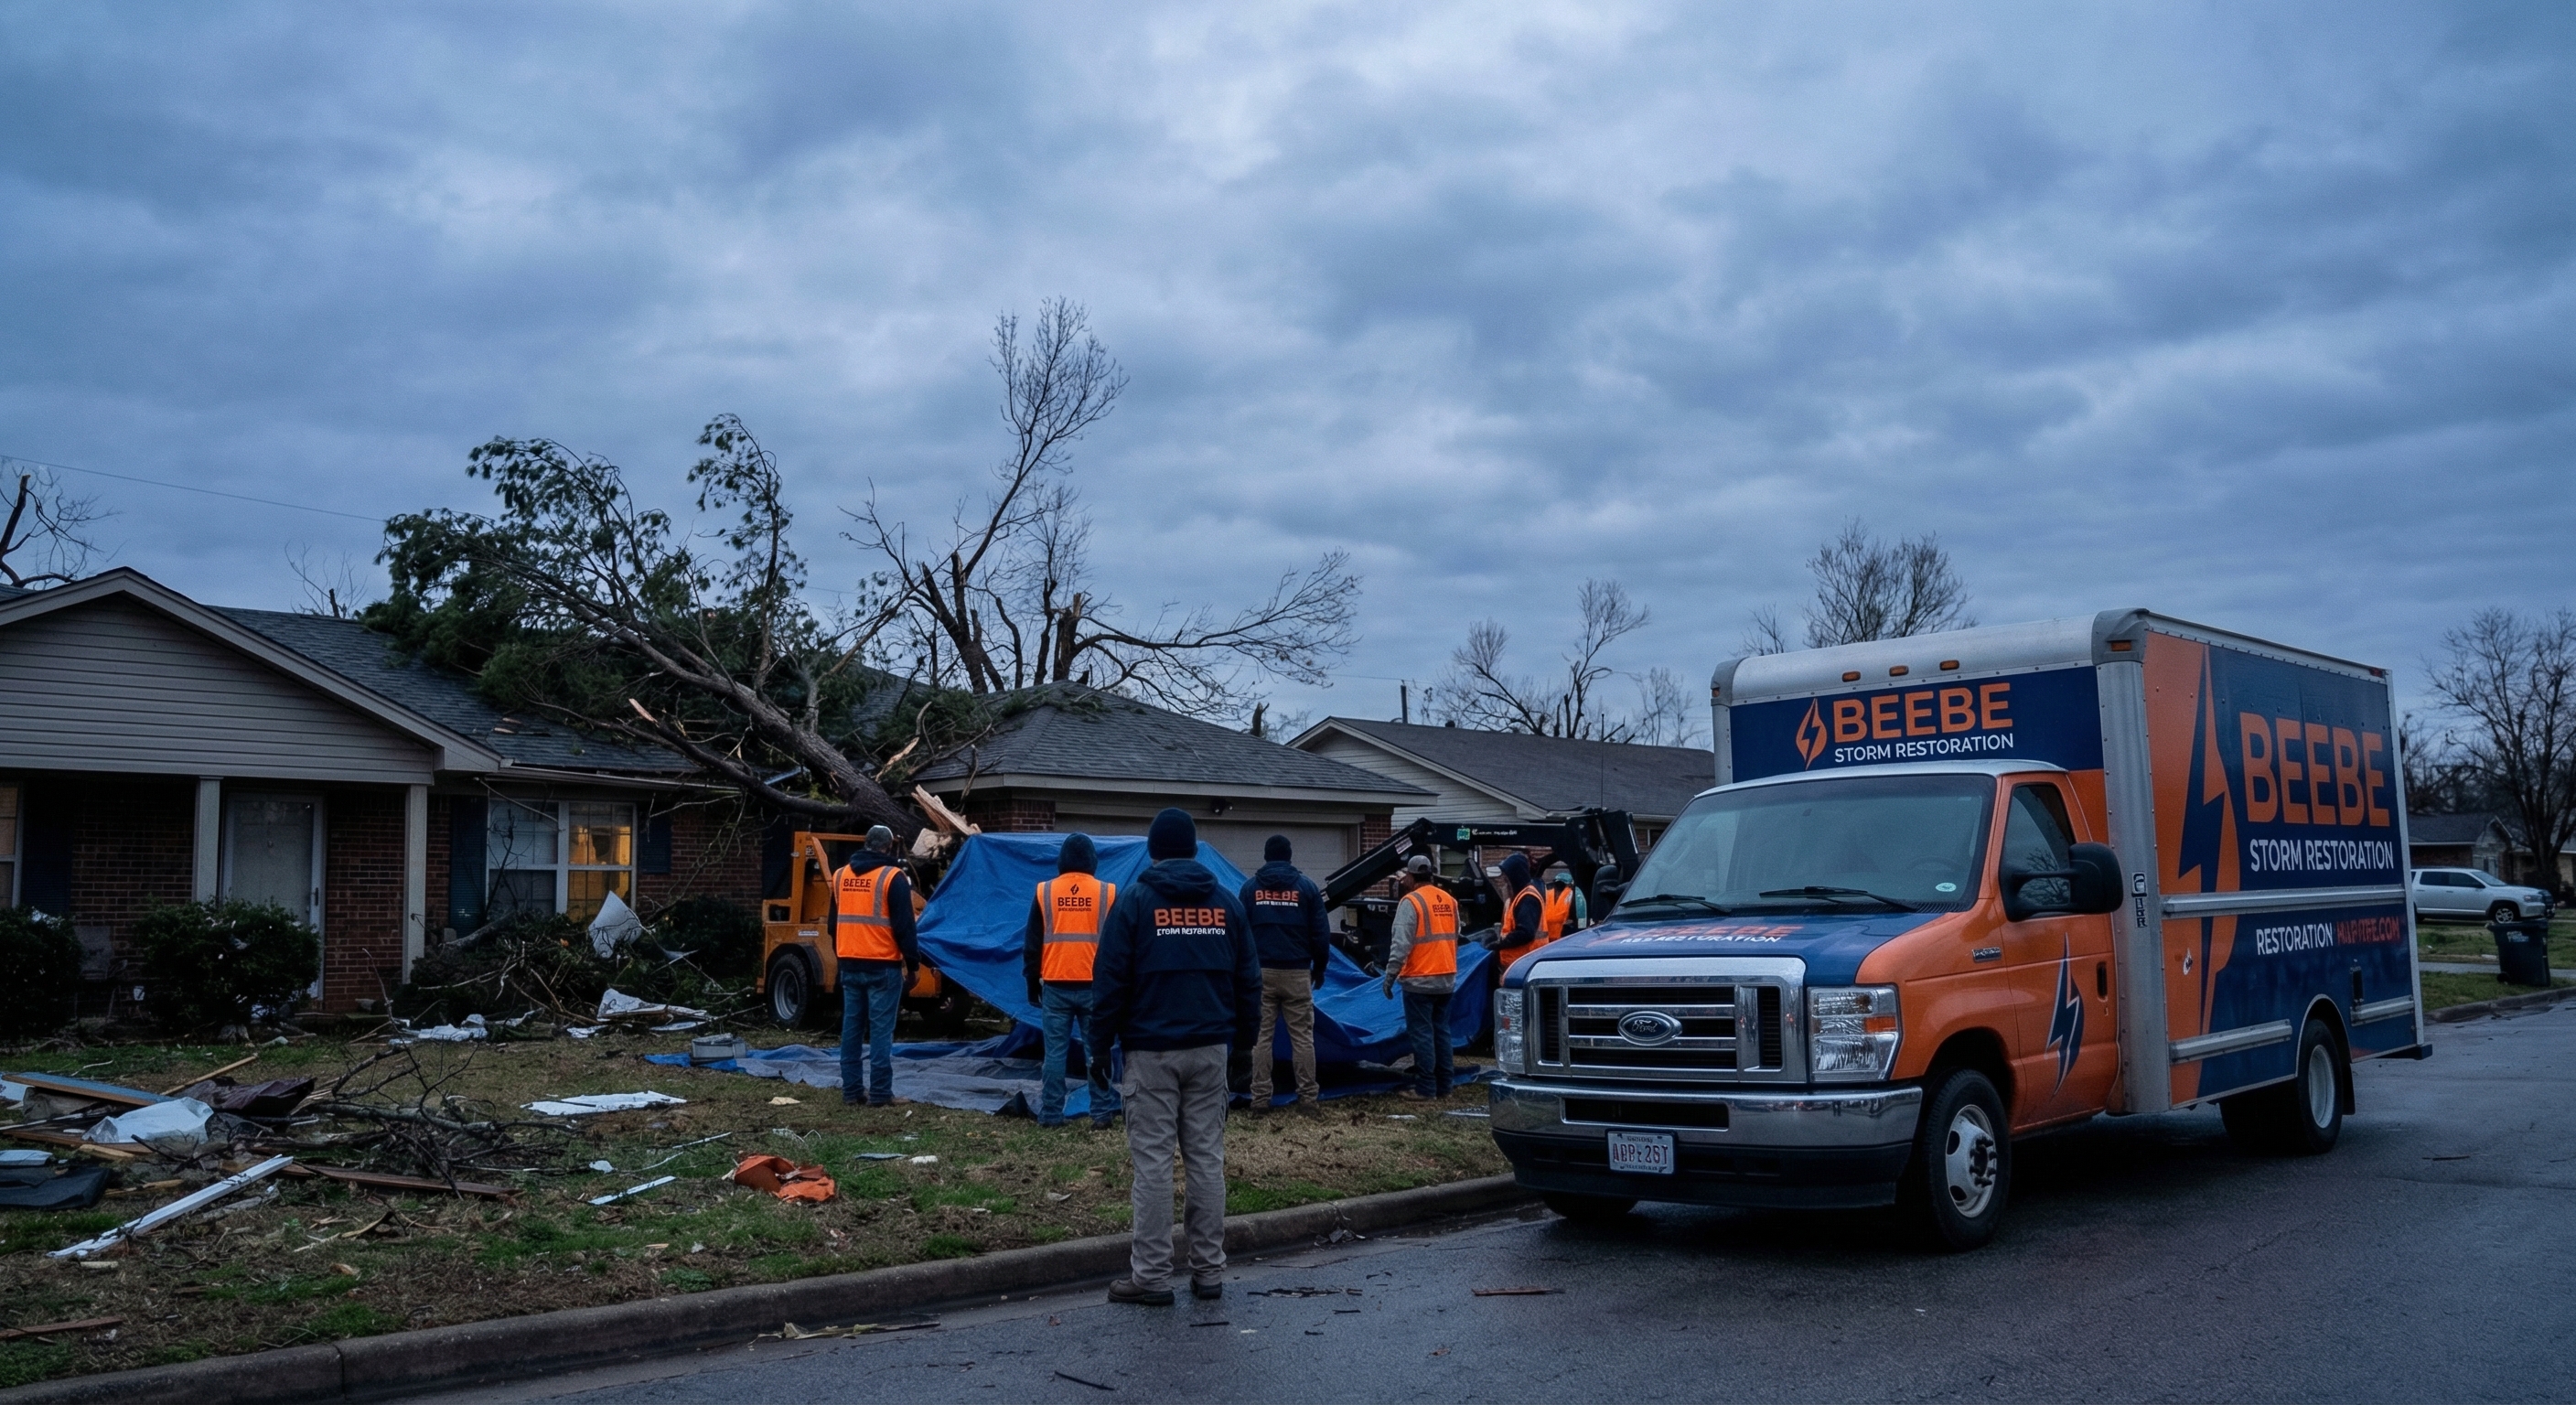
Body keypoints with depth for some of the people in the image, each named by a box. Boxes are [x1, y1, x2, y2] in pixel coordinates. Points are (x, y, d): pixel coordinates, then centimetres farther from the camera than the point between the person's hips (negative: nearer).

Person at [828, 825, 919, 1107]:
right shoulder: (893, 877, -10)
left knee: (851, 1027, 10)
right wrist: (912, 963, -4)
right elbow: (904, 926, -11)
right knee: (881, 1030, -4)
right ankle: (880, 1092, -5)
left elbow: (833, 923, 18)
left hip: (850, 965, 6)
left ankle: (850, 1090, 12)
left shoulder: (840, 876, 10)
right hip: (883, 966, -6)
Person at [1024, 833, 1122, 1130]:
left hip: (1055, 986, 0)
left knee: (1054, 1052, 5)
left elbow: (1032, 944, 6)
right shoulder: (1107, 893, 0)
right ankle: (1102, 1113, 5)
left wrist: (1033, 984, 13)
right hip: (1095, 986, 0)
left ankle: (1050, 1114, 6)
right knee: (1097, 1052, 5)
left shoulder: (1044, 892, 2)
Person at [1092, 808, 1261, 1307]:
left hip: (1151, 1050, -3)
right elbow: (1248, 979, 8)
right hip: (1210, 1048, 4)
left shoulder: (1136, 900, -4)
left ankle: (1150, 1275, 1)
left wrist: (1101, 1041, 0)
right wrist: (1242, 1040, 16)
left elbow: (1111, 978, -7)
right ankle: (1209, 1271, 12)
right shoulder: (1225, 902, 7)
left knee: (1152, 1161, -1)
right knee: (1207, 1158, 8)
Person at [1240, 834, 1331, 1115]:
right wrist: (1319, 968, 13)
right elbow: (1320, 932, 2)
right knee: (1302, 1036, 3)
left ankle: (1260, 1098, 3)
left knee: (1261, 1036, 5)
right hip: (1297, 972, -1)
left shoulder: (1250, 887, 3)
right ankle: (1308, 1098, 3)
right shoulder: (1306, 886, 1)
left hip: (1260, 971, 1)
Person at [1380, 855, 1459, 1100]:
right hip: (1446, 979, 7)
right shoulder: (1449, 900, 9)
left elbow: (1401, 943, -18)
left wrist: (1390, 976, -14)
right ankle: (1443, 1086, 16)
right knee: (1441, 1031, 13)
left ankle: (1425, 1088, -2)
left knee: (1422, 1033, -2)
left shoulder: (1411, 901, -13)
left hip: (1419, 980, -7)